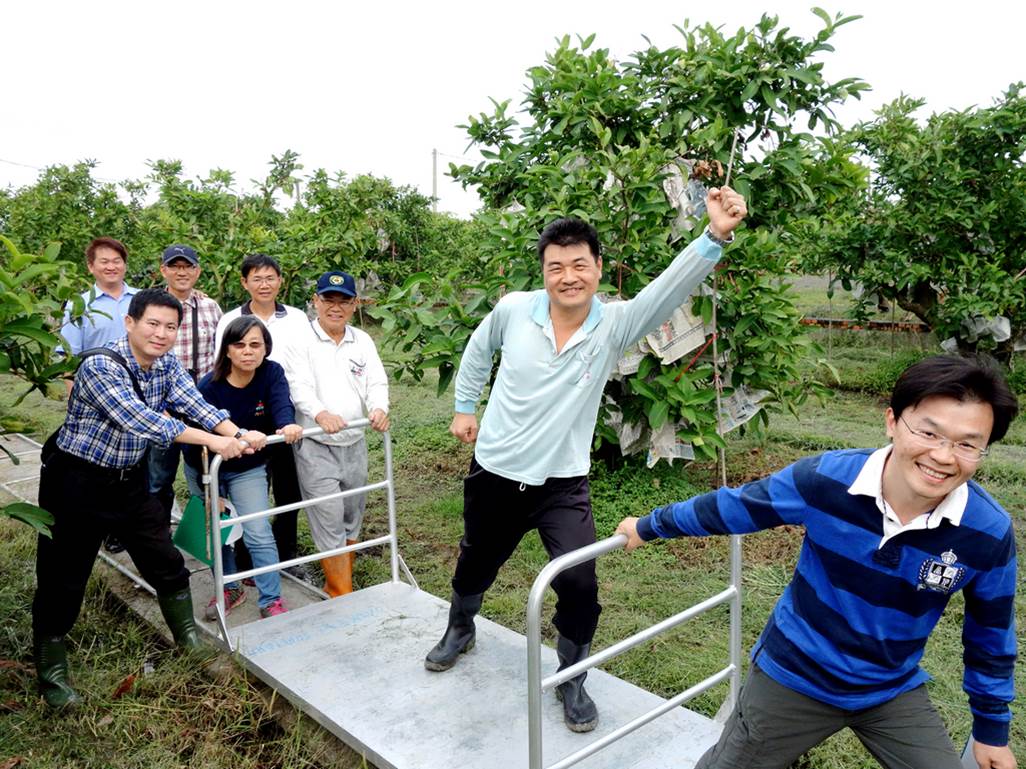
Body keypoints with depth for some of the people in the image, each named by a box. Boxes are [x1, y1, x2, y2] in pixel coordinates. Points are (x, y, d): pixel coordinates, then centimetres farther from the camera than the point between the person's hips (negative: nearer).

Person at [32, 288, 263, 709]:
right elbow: (138, 419, -34)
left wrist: (239, 434, -33)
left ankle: (190, 640, 30)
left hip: (130, 480, 6)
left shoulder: (167, 364, -2)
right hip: (76, 482, -6)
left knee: (167, 564, 11)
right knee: (62, 581, 5)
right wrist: (212, 441, -38)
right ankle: (51, 676, 22)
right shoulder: (100, 366, -24)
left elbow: (195, 404, -15)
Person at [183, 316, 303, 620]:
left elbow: (282, 404, -35)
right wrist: (210, 492, -26)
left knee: (259, 534, -7)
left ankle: (272, 601, 3)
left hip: (248, 470, 0)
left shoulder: (272, 373, -17)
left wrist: (288, 425, -57)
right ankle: (230, 589, 32)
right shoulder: (210, 386, -22)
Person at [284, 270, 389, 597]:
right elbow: (299, 386, -17)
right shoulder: (301, 340, -5)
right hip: (316, 447, -5)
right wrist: (321, 414, -36)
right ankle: (344, 596, 7)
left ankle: (336, 585, 32)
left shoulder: (362, 341, 9)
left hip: (355, 445, 5)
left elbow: (377, 382, 2)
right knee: (329, 523, -4)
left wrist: (379, 408, -21)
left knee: (352, 519, 15)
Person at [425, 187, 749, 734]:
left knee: (579, 586, -8)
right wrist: (464, 408, 14)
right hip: (493, 473, 2)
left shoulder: (615, 325, -15)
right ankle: (459, 630, 55)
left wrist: (715, 237, -48)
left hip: (563, 484, -1)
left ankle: (571, 680, 22)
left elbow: (670, 287, -33)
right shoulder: (513, 309, -11)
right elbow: (477, 350, 10)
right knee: (476, 564, 22)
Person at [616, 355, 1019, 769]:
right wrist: (650, 525, 3)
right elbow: (733, 506, -9)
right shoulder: (826, 478, -25)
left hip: (892, 691, 1)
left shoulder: (989, 532, -19)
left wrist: (991, 728, 9)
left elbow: (990, 634, -2)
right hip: (794, 674, -1)